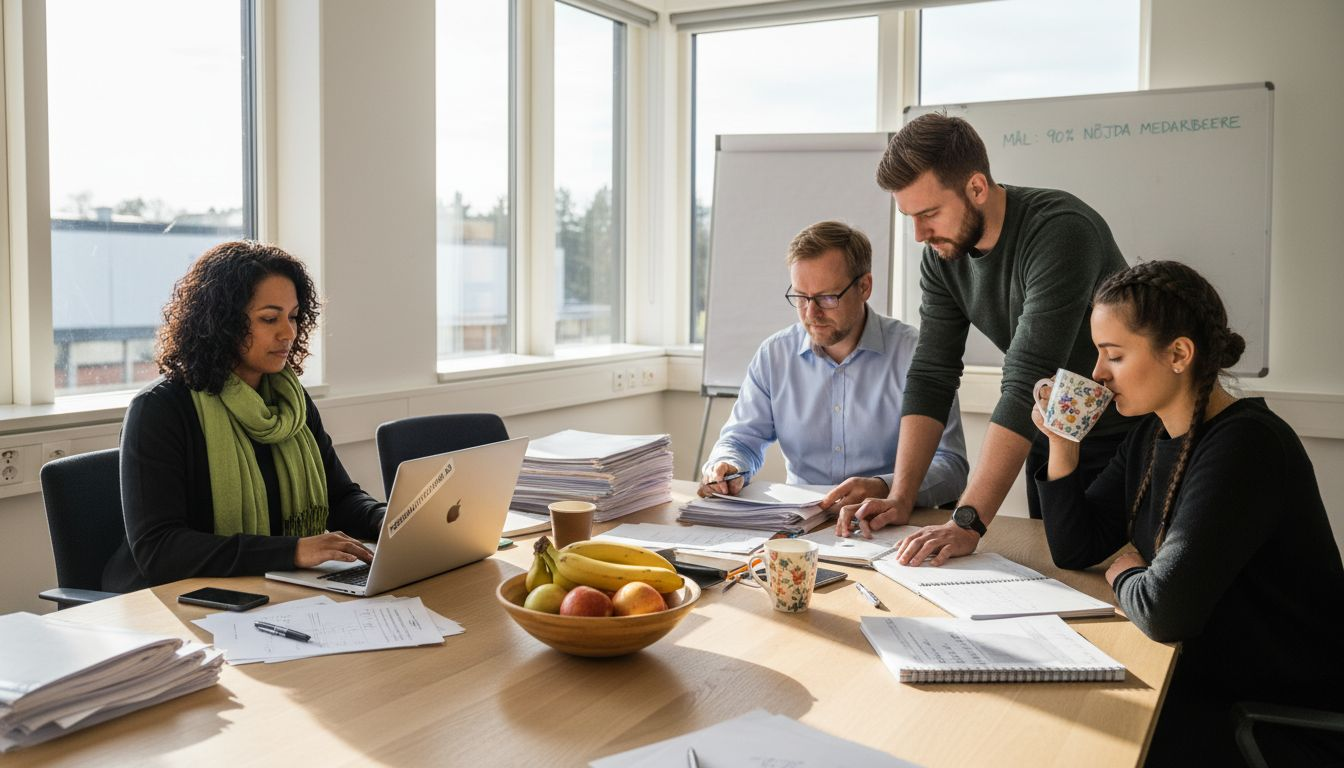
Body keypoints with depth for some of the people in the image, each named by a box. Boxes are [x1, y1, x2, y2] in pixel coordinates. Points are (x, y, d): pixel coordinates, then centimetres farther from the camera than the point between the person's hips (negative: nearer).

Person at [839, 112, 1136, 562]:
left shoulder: (1060, 231, -29)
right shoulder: (941, 254, -7)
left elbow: (1028, 382, -35)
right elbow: (931, 376, -6)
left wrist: (968, 521, -38)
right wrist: (901, 497, -16)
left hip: (1122, 439, -6)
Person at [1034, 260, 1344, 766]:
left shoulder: (1246, 446, -25)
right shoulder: (1152, 435, 3)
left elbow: (1164, 611, -32)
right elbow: (1074, 551, 7)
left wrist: (1124, 575, -9)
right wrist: (1062, 444, -6)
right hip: (1204, 685, 8)